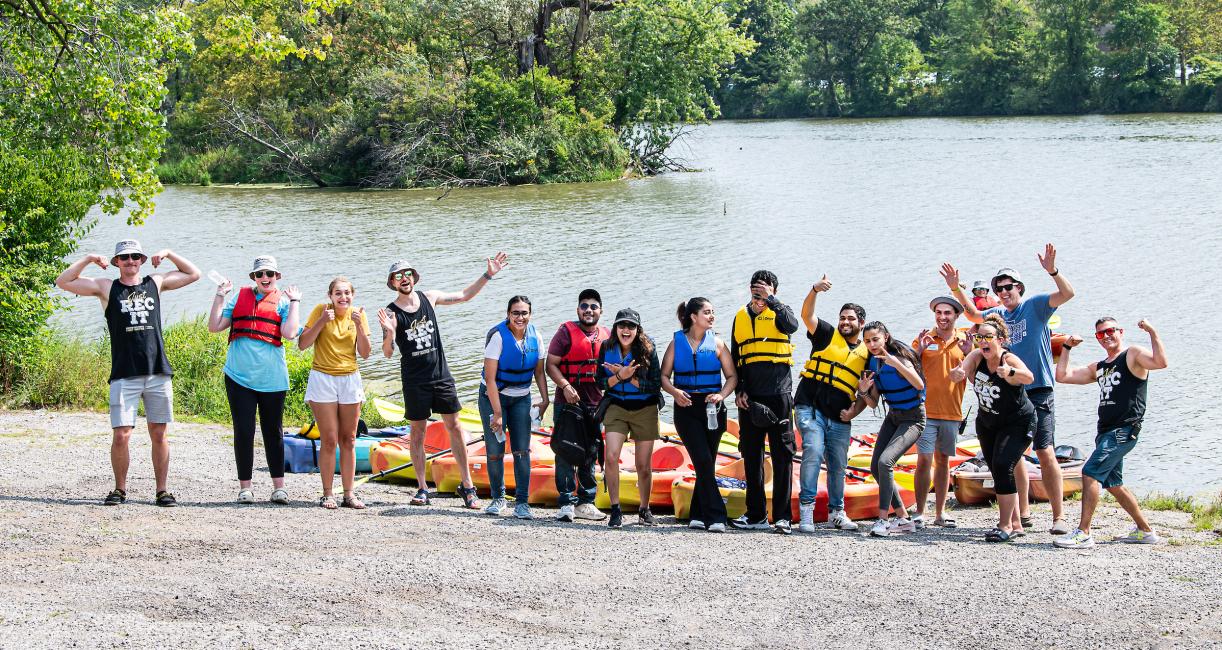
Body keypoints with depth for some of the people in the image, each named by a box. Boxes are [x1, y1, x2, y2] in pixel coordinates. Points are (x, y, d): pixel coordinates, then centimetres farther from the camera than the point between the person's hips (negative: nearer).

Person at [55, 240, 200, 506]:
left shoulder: (155, 283, 14)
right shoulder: (106, 288, 8)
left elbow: (193, 274, 23)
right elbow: (63, 282, 4)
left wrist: (168, 254, 12)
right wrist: (88, 259, -2)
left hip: (158, 372, 2)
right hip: (124, 375, -2)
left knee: (159, 434, 4)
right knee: (121, 435, -7)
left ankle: (162, 490, 10)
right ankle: (120, 489, 8)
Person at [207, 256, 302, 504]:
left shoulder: (283, 301, 6)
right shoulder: (239, 296, 11)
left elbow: (289, 333, -10)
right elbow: (214, 326, 7)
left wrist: (294, 302, -6)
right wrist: (220, 296, 3)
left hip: (272, 379, -1)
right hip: (239, 376, 1)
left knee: (273, 432, 6)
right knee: (243, 432, 1)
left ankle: (278, 486, 12)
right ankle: (244, 486, 7)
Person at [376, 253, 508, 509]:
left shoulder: (429, 297, 4)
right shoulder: (391, 313, -6)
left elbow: (464, 296, 17)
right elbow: (388, 353, -12)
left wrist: (488, 275, 10)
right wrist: (389, 334, -32)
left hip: (441, 375, 3)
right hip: (414, 380, -3)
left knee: (455, 427, 1)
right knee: (417, 432, 2)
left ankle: (467, 486, 4)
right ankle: (422, 488, 9)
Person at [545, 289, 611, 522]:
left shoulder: (607, 336, 12)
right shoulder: (566, 332, -2)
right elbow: (551, 364, -5)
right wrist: (565, 386, -19)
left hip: (596, 405, 5)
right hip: (568, 403, -5)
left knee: (590, 455, 10)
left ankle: (586, 502, 17)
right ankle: (567, 503, -7)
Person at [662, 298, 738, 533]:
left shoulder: (716, 343, 7)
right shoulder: (677, 343, 5)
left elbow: (732, 376, 6)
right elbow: (664, 375, 5)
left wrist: (721, 395, -13)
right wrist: (674, 391, -15)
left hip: (711, 408, 2)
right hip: (686, 408, -2)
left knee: (706, 464, 3)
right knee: (703, 461, -13)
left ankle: (698, 515, 14)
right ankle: (715, 516, -14)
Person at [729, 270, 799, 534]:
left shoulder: (779, 312, 3)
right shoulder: (741, 317, 13)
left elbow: (792, 325, -22)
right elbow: (735, 357, 15)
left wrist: (771, 300, -25)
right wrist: (738, 390, 5)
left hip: (778, 393, -4)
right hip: (750, 397, 4)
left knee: (782, 455, -5)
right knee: (751, 455, 7)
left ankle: (782, 517, -5)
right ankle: (756, 515, 14)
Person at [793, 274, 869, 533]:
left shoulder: (866, 354, 13)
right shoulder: (827, 335, 6)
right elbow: (807, 315, -11)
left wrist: (854, 411, -1)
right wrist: (815, 290, -27)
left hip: (840, 418, 4)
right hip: (810, 407, -4)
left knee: (838, 465, 8)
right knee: (813, 451, -21)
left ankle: (836, 512, 22)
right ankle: (806, 511, -20)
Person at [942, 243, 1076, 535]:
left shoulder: (1034, 306, -1)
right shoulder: (997, 314, 14)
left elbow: (1067, 293, -13)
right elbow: (973, 315, 28)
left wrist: (1053, 271, -29)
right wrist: (956, 289, 16)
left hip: (1038, 393, -6)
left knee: (1046, 453, -11)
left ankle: (1059, 516, -9)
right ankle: (1023, 514, 19)